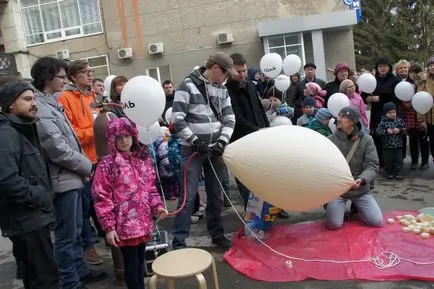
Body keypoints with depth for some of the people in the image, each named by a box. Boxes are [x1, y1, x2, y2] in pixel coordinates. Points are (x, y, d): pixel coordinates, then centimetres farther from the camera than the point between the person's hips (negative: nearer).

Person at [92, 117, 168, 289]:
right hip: (125, 224, -5)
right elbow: (102, 198, -11)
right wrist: (109, 226, -13)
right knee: (131, 264, 4)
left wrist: (157, 206, 2)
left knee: (140, 261, 18)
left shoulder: (143, 159, 7)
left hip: (143, 222, 5)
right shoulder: (108, 165, -10)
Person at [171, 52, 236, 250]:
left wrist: (222, 141, -8)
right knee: (188, 196, -5)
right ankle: (179, 241, 6)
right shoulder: (188, 85, -8)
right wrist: (195, 141, -15)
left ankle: (217, 234, 29)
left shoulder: (222, 89, 10)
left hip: (215, 149, 6)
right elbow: (177, 120, -14)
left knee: (216, 194, 13)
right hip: (192, 150, -5)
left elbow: (229, 119, 8)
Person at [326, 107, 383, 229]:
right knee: (334, 224, -16)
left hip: (360, 190, 1)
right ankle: (338, 207, 18)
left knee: (377, 221, -7)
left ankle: (357, 208, 23)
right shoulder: (331, 140, -6)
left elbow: (372, 166, -10)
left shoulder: (366, 140, -4)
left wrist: (361, 180, -29)